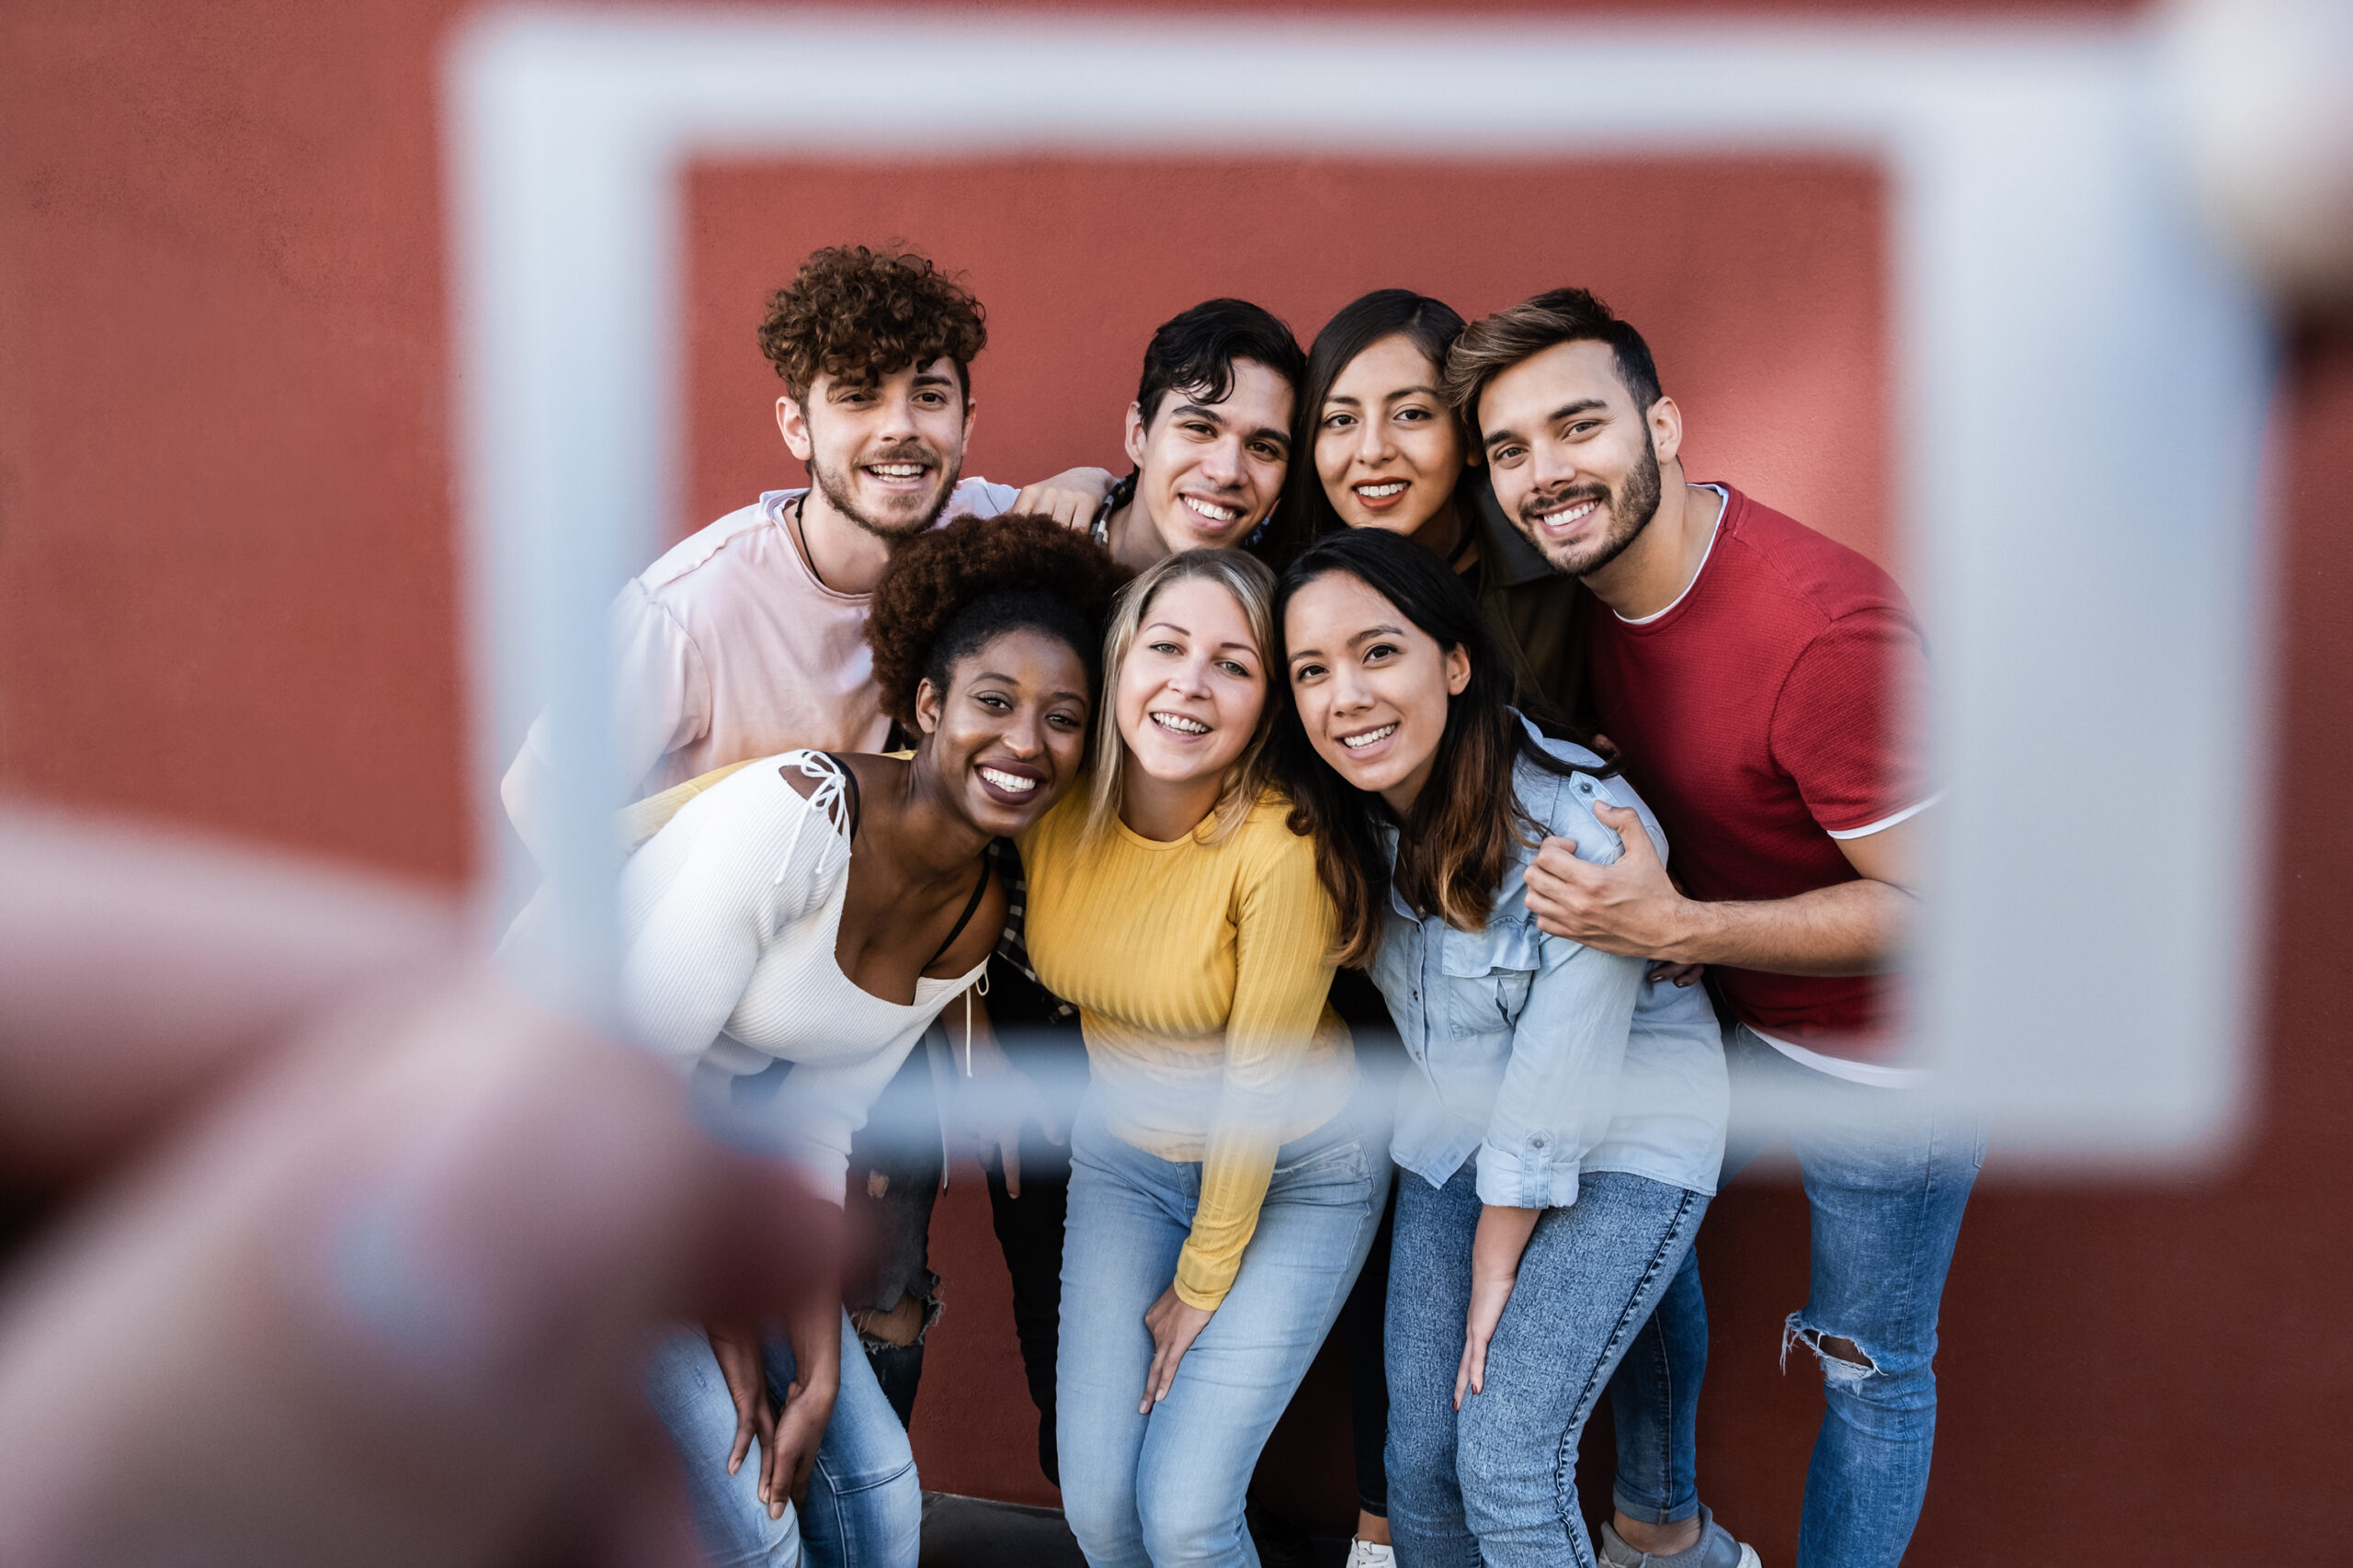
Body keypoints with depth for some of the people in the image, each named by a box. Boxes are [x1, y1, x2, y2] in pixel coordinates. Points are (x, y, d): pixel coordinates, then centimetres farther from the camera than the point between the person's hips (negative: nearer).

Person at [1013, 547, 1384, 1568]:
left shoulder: (1280, 847, -28)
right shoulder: (1055, 806, -14)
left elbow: (1258, 1085, -19)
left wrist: (1202, 1283, -11)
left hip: (1295, 1172, -4)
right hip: (1124, 1156, 4)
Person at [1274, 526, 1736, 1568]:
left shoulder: (1585, 826, -27)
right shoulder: (1348, 819, -9)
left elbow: (1563, 1069, -20)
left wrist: (1494, 1272, -11)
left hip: (1619, 1143, -5)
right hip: (1453, 1135, 6)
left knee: (1506, 1466, -11)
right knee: (1418, 1463, 3)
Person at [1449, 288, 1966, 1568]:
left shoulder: (1824, 628, -33)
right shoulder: (1594, 577, -8)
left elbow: (1936, 903, -27)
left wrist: (1678, 929, -34)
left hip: (1883, 1060, -7)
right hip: (1720, 1015, 8)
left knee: (1869, 1363, 11)